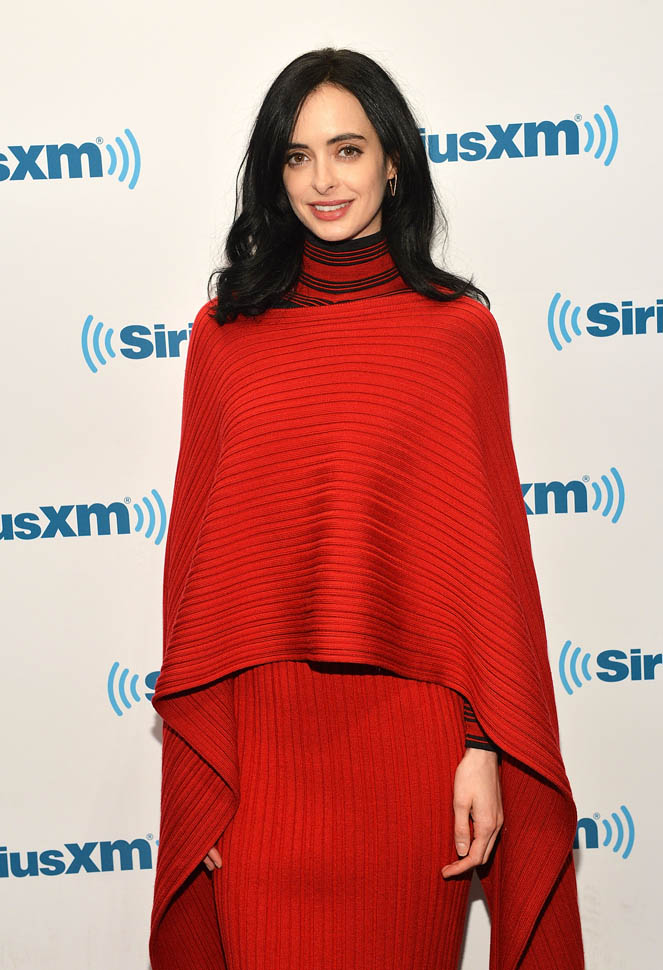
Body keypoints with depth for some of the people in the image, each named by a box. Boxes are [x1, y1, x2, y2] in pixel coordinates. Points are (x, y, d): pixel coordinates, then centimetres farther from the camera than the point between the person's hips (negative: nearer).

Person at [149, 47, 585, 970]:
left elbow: (492, 545, 0)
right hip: (261, 734, 1)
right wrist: (194, 769, 3)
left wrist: (485, 745, -4)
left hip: (412, 729, -1)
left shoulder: (459, 327, 1)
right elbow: (195, 546, 5)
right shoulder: (225, 332, 4)